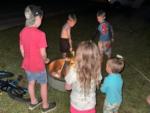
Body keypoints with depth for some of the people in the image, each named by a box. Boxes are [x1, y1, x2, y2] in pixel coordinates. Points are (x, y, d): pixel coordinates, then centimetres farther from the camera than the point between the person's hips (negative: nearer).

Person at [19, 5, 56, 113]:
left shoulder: (23, 32, -7)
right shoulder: (40, 34, -27)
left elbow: (22, 49, 3)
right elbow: (43, 53, -20)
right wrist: (46, 60, 1)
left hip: (27, 64, 6)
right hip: (38, 65, -6)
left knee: (31, 83, 25)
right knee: (44, 84, 15)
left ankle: (33, 102, 45)